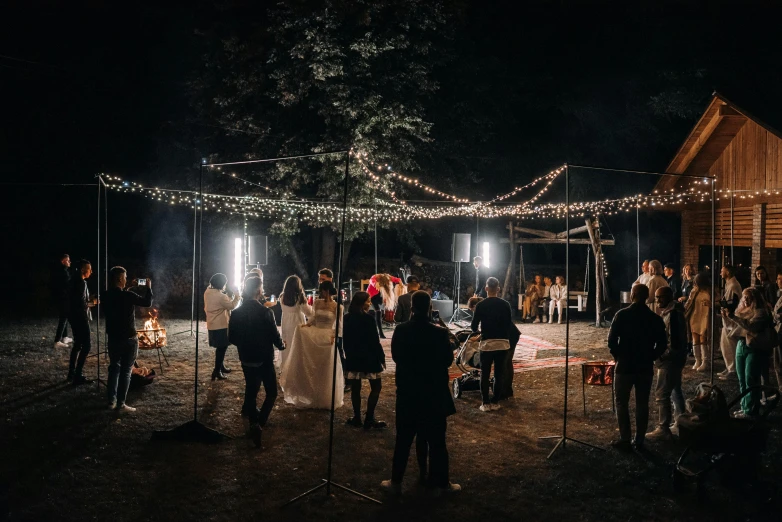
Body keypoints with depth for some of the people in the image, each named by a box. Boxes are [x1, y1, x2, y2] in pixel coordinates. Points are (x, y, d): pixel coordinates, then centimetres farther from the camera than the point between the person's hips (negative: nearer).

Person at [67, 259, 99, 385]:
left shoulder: (74, 281, 11)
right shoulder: (81, 282, -19)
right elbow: (82, 304, -24)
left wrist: (89, 300, 11)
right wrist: (93, 302, -7)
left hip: (74, 317, 10)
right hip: (80, 318, -10)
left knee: (77, 344, 19)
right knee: (86, 345, -7)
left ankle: (72, 373, 24)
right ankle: (78, 376, -8)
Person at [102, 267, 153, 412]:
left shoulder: (107, 296, -1)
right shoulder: (128, 295, -19)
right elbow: (147, 302, -7)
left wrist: (130, 288, 22)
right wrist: (148, 287, 6)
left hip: (113, 338, 6)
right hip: (128, 339, -6)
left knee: (114, 368, 16)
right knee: (125, 371, 1)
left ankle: (111, 401, 19)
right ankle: (121, 404, 3)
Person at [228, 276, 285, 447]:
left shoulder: (236, 313, -4)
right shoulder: (265, 312, -18)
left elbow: (232, 338, 2)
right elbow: (274, 335, -14)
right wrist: (281, 345, 7)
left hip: (246, 359, 5)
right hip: (264, 359, -4)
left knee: (251, 390, 19)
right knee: (271, 393, 6)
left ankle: (253, 422, 30)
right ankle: (259, 424, -12)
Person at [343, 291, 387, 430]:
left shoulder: (347, 318, 3)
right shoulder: (368, 318, -15)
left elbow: (345, 339, 10)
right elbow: (374, 340, -13)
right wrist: (382, 357, -5)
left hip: (352, 357, 6)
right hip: (368, 357, -6)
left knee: (355, 388, 9)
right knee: (376, 387, 4)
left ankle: (357, 418, 14)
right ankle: (369, 419, 1)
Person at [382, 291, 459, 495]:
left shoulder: (400, 331, -7)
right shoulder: (439, 333, -15)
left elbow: (395, 356, 6)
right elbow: (448, 360, -5)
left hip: (407, 392, 2)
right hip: (433, 392, -2)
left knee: (403, 439, 11)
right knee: (436, 440, 8)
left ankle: (396, 482, 18)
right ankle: (441, 483, 17)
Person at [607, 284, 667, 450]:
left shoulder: (622, 315, -10)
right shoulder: (655, 318, -1)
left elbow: (611, 340, -13)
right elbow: (662, 344, 0)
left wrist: (618, 356, 4)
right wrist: (650, 357, 13)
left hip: (625, 366, -3)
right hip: (646, 367, 3)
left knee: (622, 403, 7)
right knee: (642, 404, 10)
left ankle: (625, 440, 5)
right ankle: (639, 441, 12)